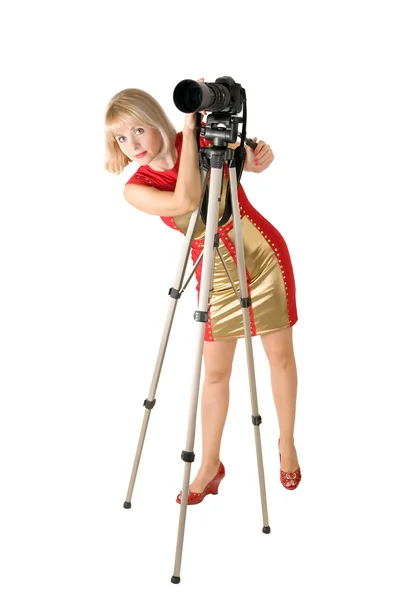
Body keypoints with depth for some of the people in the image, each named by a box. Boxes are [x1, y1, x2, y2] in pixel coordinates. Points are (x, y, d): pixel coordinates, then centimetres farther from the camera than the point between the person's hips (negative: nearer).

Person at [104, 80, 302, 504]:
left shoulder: (204, 139, -12)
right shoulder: (136, 189, -13)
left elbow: (251, 162, 3)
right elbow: (186, 202, -32)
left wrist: (257, 158, -22)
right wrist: (190, 127, -27)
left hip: (264, 254, 0)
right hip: (216, 273, 0)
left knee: (280, 353, 10)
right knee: (215, 372, 5)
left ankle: (287, 445, 30)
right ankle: (210, 465, 22)